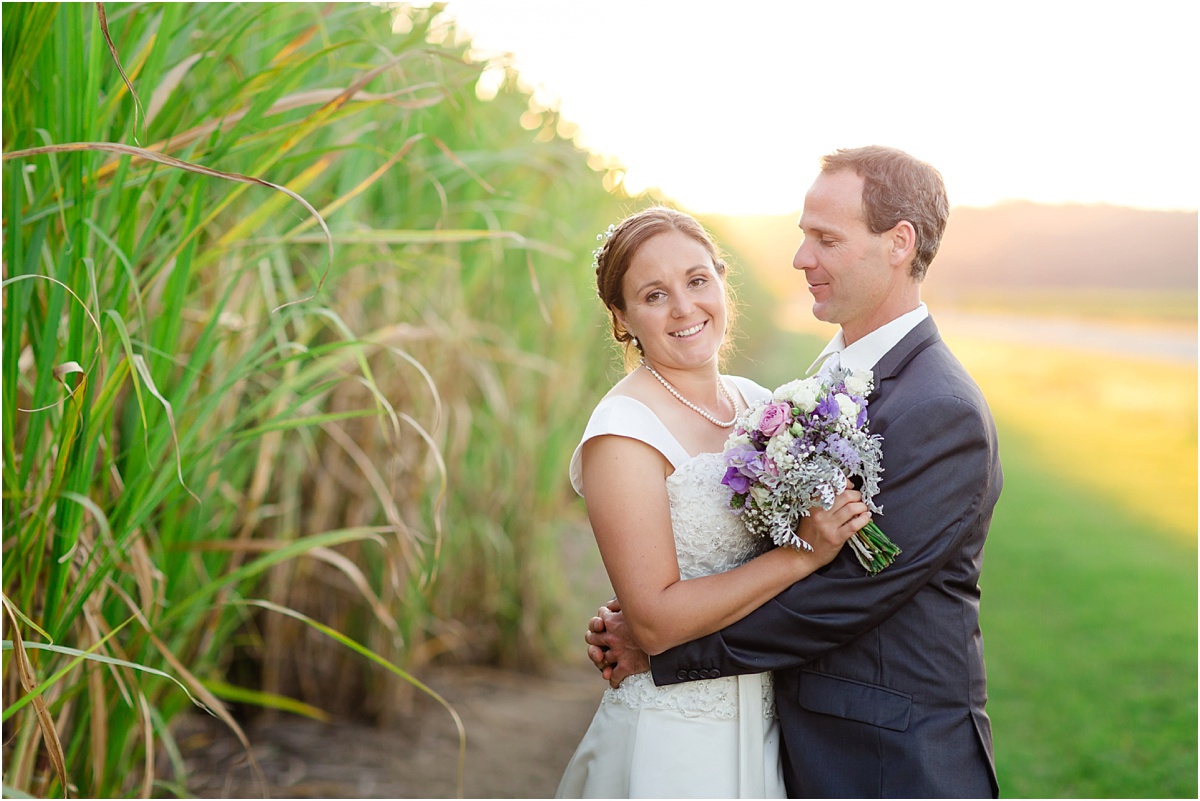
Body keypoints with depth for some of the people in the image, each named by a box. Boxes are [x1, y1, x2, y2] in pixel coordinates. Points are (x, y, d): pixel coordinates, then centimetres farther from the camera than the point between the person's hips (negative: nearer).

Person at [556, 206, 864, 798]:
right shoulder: (624, 432, -18)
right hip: (676, 742, -7)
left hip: (768, 721, 7)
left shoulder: (755, 401, 4)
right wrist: (803, 552, -22)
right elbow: (655, 621, -22)